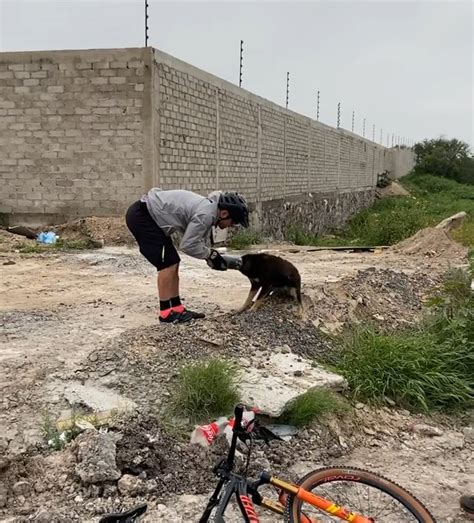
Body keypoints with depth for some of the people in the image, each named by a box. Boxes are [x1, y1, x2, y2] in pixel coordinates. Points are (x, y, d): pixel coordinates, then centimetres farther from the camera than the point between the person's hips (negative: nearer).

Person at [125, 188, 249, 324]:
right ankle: (166, 313, -3)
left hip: (149, 215, 10)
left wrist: (210, 255, -1)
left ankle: (177, 308, 14)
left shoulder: (208, 207, 8)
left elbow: (197, 241, 13)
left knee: (173, 263, 9)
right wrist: (211, 254, -6)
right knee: (168, 264, -11)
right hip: (140, 215, -10)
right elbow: (188, 245, -20)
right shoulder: (205, 214, -23)